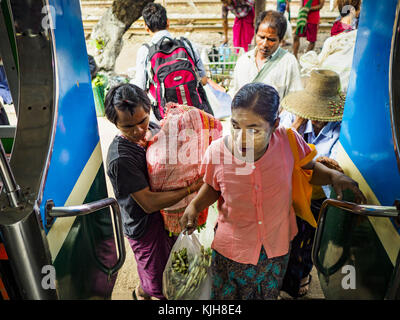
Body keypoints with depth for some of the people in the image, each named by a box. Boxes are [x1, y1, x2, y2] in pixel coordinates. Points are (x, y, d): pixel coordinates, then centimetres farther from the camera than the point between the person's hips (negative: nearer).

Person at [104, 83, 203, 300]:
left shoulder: (154, 128, -9)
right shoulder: (120, 158, -32)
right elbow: (149, 203, -28)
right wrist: (191, 188, -25)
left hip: (167, 213, 7)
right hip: (145, 227, -7)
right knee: (158, 285, 15)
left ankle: (146, 288, 62)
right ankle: (141, 293, 50)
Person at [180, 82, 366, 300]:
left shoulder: (288, 141, -23)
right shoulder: (216, 153, -24)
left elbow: (309, 168, 0)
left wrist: (333, 176, -19)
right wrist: (195, 205, -18)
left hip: (278, 247, 2)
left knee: (269, 294, 31)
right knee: (226, 294, 24)